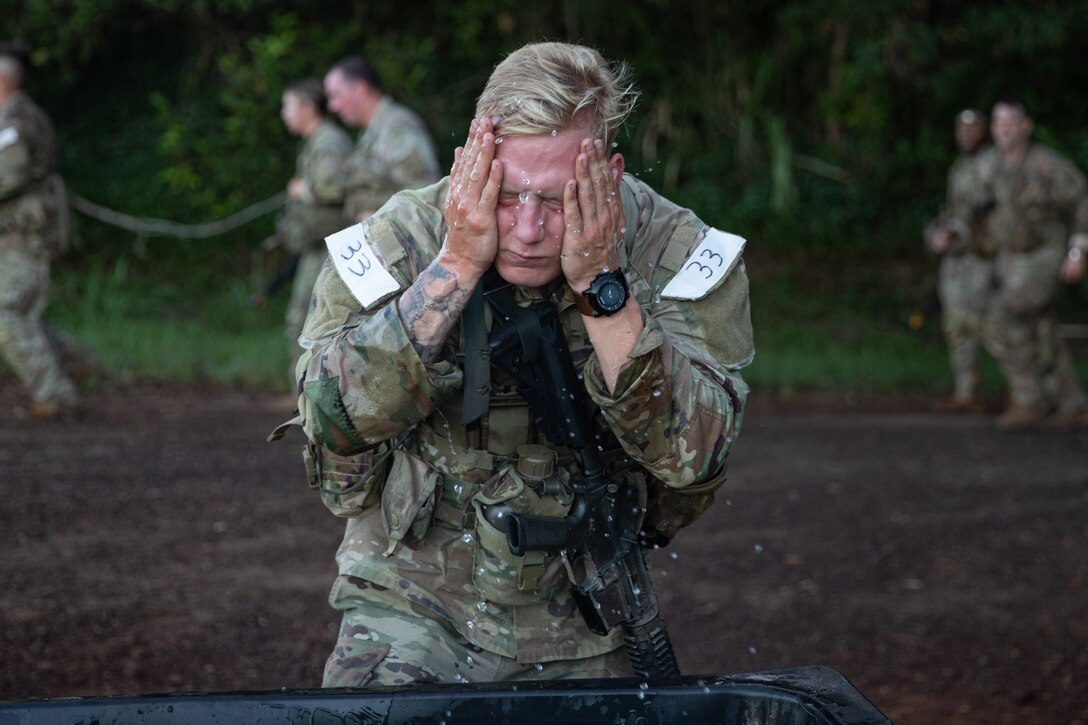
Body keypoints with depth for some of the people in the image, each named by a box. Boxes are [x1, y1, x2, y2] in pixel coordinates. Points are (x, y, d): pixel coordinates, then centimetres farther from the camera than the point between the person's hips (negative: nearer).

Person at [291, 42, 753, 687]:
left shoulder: (676, 254, -12)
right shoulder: (401, 240, -11)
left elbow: (694, 456, -21)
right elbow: (336, 420, -23)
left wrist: (600, 286, -28)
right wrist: (457, 266, -28)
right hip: (413, 607, -1)